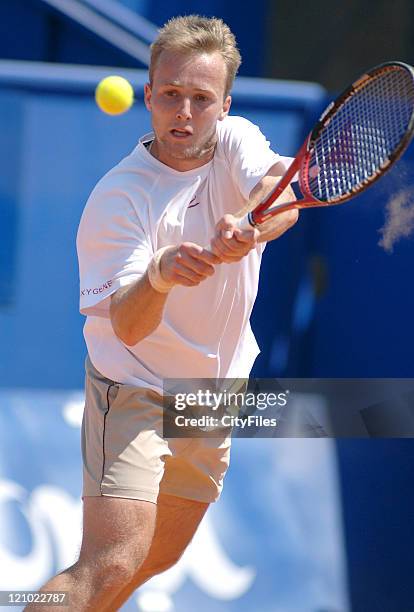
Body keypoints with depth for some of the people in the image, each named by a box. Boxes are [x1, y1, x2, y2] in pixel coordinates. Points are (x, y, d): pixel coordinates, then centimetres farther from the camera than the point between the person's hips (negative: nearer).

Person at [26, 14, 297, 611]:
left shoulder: (237, 141, -6)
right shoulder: (116, 198, -20)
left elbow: (281, 200, -29)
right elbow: (128, 327, -29)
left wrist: (249, 229, -52)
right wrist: (158, 277, -51)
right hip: (133, 391, -6)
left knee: (159, 557, 18)